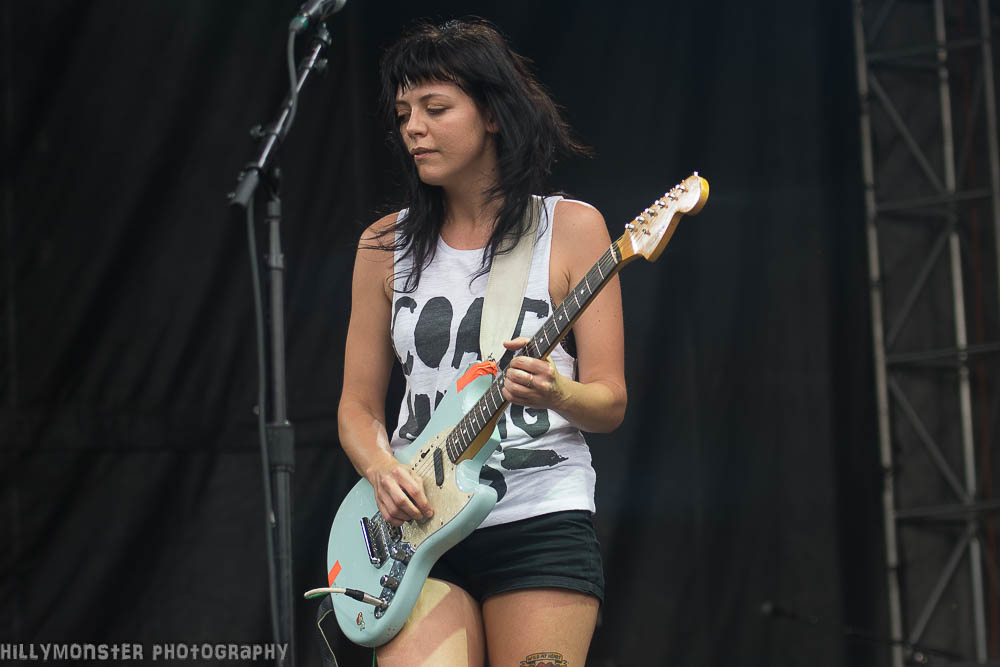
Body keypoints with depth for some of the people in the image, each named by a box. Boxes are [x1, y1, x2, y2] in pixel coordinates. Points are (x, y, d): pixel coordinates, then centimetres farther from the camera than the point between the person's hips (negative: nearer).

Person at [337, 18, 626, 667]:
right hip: (417, 523, 2)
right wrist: (382, 470, -8)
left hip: (540, 522, -2)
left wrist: (556, 393, -23)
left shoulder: (570, 228, 1)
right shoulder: (387, 245, 10)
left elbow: (611, 402, -1)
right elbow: (359, 404, 13)